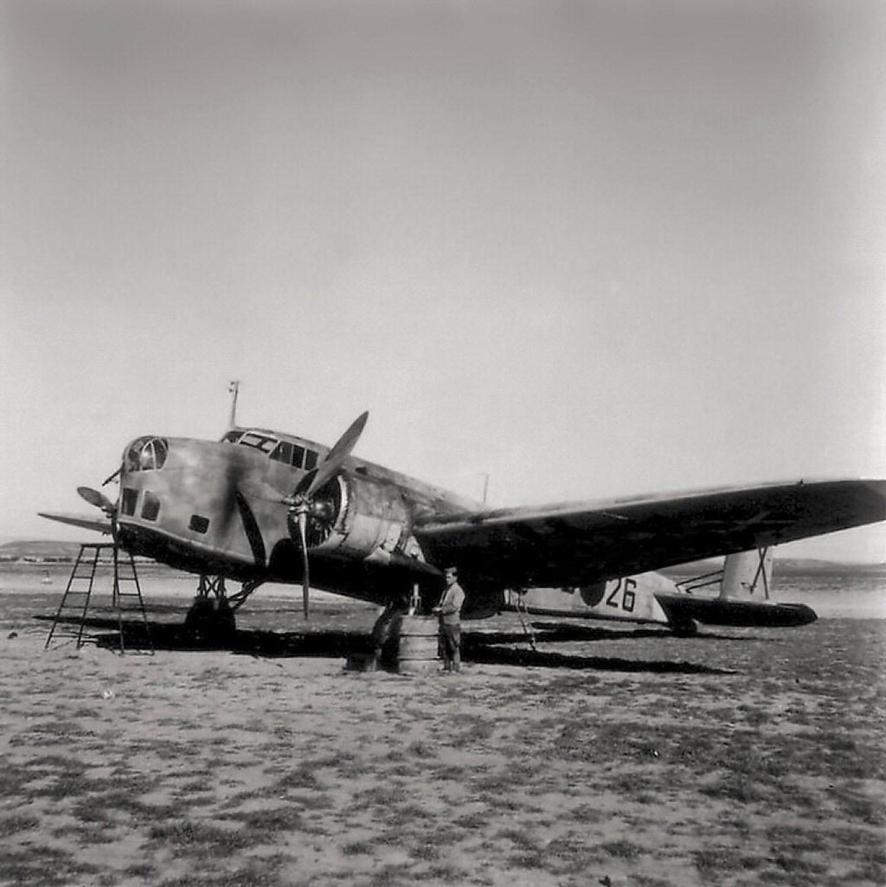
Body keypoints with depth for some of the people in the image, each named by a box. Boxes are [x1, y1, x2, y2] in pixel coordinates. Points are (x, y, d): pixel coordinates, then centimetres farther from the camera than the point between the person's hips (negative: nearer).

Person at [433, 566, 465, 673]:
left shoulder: (458, 591, -6)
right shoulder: (446, 591, 20)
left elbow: (454, 607, -17)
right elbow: (441, 604, 23)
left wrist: (441, 609, -14)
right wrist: (437, 609, 1)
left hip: (452, 623, -8)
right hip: (443, 622, 8)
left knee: (454, 647, -4)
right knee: (443, 647, 9)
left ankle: (456, 667, 2)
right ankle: (446, 667, 17)